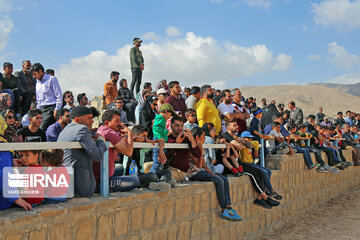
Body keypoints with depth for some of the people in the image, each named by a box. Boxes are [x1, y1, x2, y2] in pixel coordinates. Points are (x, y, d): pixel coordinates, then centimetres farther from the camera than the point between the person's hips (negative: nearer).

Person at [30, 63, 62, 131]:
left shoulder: (52, 79, -1)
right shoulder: (37, 82, 21)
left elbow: (59, 95, -7)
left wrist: (57, 109, -14)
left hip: (51, 108, -7)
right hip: (42, 109, 7)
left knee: (42, 129, -20)